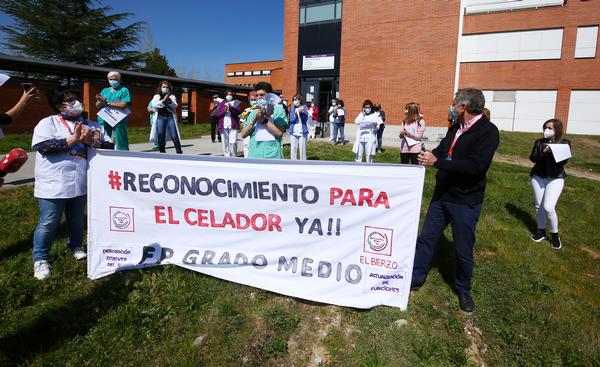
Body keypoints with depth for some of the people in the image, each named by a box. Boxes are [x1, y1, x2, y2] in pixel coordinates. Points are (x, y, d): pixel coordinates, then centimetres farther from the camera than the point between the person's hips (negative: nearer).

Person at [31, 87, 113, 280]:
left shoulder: (91, 125, 9)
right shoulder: (48, 123, -3)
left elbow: (110, 146, 2)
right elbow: (44, 146, -19)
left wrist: (92, 142, -17)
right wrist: (73, 139, -20)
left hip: (81, 184, 4)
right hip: (53, 186, -4)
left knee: (77, 219, 19)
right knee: (48, 223, 5)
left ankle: (76, 247, 41)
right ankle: (40, 259, 22)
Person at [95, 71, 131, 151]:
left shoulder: (124, 90, 5)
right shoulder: (104, 90, 22)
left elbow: (123, 105, -10)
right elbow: (97, 105, 16)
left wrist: (107, 103, -7)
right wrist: (101, 101, -7)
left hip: (118, 123, -5)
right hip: (104, 122, 5)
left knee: (120, 146, -7)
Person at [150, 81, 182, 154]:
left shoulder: (172, 96, 15)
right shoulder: (156, 96, 14)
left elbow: (175, 106, 0)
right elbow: (154, 105, -3)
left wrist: (169, 101, -20)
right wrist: (163, 100, -15)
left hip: (170, 117, -1)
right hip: (160, 117, 1)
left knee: (174, 136, -8)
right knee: (161, 136, 0)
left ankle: (179, 152, -5)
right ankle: (162, 152, 8)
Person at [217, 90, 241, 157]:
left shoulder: (236, 103, 10)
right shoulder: (221, 103, 14)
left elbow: (239, 112, -4)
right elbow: (218, 114, 7)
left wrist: (231, 108, -19)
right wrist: (224, 110, -10)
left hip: (233, 126, -2)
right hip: (223, 126, 3)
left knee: (233, 143, -13)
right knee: (225, 143, 4)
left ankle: (234, 157, -1)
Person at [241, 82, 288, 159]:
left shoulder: (279, 110, 3)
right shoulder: (254, 112, 14)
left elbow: (279, 132, -10)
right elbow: (243, 134, 7)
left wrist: (264, 119, -10)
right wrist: (254, 120, -7)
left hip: (272, 156, -4)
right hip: (254, 157, 4)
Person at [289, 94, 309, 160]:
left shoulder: (304, 108, 3)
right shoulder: (292, 109, 7)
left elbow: (305, 119, -5)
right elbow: (291, 120, -3)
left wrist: (301, 112, -20)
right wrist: (295, 114, -21)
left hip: (302, 132, -2)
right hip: (293, 132, 2)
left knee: (302, 150, 1)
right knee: (293, 150, 2)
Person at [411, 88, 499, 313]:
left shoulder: (488, 132, -17)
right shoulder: (455, 128, 6)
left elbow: (474, 166, -28)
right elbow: (442, 150, 12)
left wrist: (436, 162, -27)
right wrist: (429, 155, -10)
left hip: (465, 202, -6)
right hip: (442, 195, 6)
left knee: (463, 250, 9)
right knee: (427, 238, 12)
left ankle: (463, 290, 32)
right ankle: (416, 279, 28)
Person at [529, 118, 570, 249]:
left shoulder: (565, 143, 0)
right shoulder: (539, 142, 4)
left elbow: (564, 161, -11)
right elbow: (532, 158, -6)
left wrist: (552, 152, -26)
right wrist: (543, 153, -23)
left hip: (555, 178, -3)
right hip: (538, 177, 3)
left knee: (548, 207, -12)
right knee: (539, 206, 8)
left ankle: (554, 234, 8)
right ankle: (541, 231, 26)